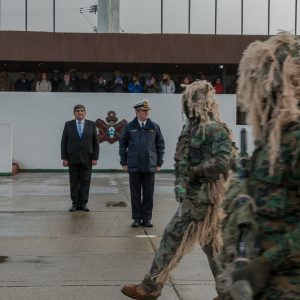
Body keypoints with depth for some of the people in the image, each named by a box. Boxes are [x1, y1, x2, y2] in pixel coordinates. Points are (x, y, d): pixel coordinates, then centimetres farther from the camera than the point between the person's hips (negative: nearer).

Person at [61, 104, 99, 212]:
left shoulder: (91, 124, 5)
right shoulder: (68, 125, 4)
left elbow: (95, 142, 4)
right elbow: (64, 142, 4)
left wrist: (95, 158, -3)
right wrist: (64, 158, -3)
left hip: (87, 158, 0)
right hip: (73, 159, 0)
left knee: (85, 182, 1)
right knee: (74, 183, 3)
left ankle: (83, 203, 8)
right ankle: (75, 203, 10)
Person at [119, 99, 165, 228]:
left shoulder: (154, 127, 5)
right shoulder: (129, 127, 3)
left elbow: (160, 145, 9)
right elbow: (122, 145, 8)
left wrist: (159, 163, 4)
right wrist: (124, 163, 2)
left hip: (149, 166, 1)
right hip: (134, 167, 0)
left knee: (148, 194, 3)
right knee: (135, 194, 4)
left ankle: (147, 218, 12)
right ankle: (136, 218, 12)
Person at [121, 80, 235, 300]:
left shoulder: (213, 129, -16)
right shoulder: (194, 128, 13)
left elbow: (225, 159, -29)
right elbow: (183, 161, 18)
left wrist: (194, 171, -21)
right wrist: (181, 183, 3)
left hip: (200, 198, -9)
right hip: (201, 197, 9)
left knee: (173, 239, -3)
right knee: (212, 243, 14)